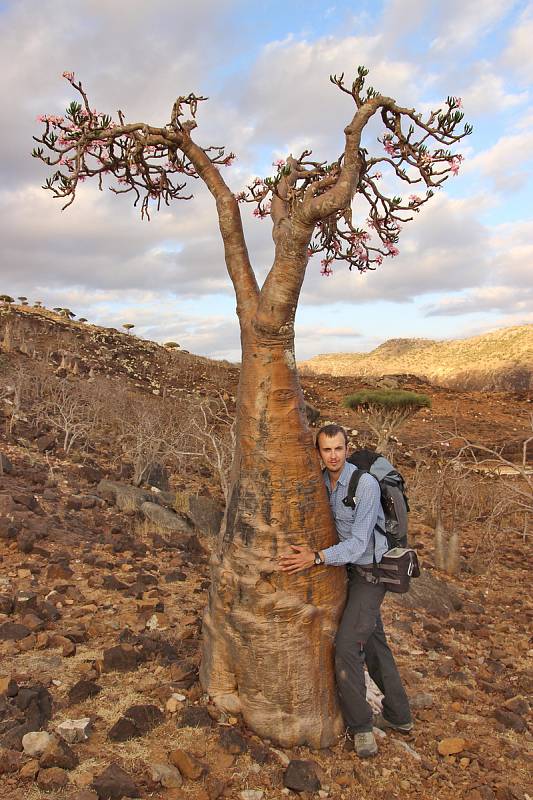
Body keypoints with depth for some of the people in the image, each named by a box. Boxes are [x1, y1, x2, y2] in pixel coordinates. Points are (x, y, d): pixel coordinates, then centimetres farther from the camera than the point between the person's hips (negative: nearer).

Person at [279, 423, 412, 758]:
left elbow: (358, 543, -29)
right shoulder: (323, 482, -2)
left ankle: (360, 725, 10)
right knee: (373, 643, 18)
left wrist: (316, 558, -36)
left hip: (370, 573, -8)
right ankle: (398, 715, 35)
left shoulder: (365, 484, -26)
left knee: (346, 645, -9)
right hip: (351, 570, 8)